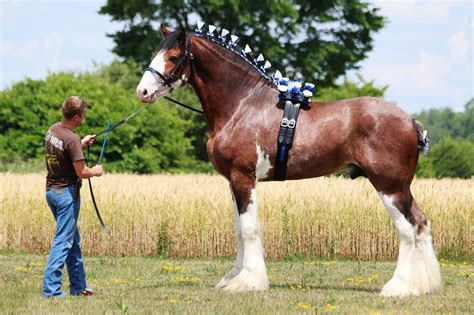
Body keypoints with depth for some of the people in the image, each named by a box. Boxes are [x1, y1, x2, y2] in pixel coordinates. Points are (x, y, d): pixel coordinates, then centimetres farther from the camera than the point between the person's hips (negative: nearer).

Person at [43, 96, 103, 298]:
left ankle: (78, 286, 24)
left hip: (51, 190, 9)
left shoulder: (53, 130, 4)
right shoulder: (72, 139, -22)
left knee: (73, 240, 17)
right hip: (66, 192, -9)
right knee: (63, 241, -4)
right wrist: (96, 171, -1)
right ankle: (51, 289, -7)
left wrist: (82, 144, 21)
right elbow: (81, 172, -20)